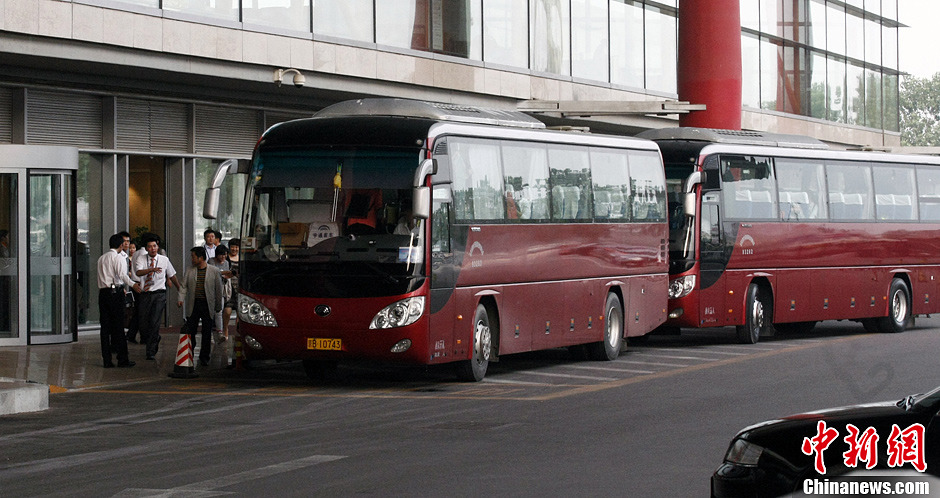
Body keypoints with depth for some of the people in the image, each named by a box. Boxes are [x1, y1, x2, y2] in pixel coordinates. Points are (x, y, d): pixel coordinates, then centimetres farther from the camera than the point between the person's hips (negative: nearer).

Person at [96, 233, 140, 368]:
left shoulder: (101, 258, 17)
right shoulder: (119, 258, -5)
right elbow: (121, 274, -21)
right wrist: (132, 284, -29)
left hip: (103, 292, 6)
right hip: (116, 292, -6)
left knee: (105, 326, 5)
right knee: (118, 326, -3)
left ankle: (107, 360, 4)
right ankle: (122, 359, -2)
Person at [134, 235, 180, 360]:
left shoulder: (164, 260, 6)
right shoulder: (141, 260, 2)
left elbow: (172, 276, 18)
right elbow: (138, 272, -18)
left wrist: (180, 290, 24)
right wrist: (152, 269, -35)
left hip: (159, 294, -1)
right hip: (145, 294, 1)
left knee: (155, 323, -11)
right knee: (144, 323, 5)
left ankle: (151, 352, -7)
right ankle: (154, 342, 35)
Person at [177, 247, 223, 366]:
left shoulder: (214, 271, -1)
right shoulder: (190, 271, 7)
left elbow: (218, 290, 3)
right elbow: (183, 286, 5)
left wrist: (218, 307, 3)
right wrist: (181, 299, -13)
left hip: (208, 306, -2)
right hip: (193, 306, 2)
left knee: (207, 334, 4)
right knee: (190, 331, 1)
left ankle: (204, 357, 15)